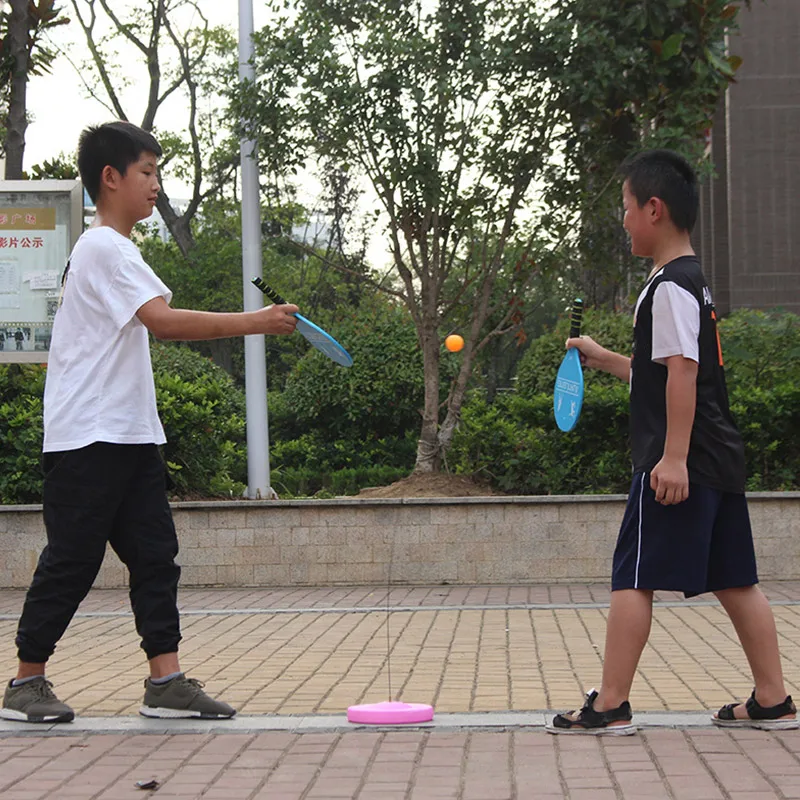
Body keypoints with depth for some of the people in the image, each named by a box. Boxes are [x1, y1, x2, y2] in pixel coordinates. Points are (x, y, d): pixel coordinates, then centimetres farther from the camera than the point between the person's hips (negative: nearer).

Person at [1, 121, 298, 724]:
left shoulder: (115, 250, 19)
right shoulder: (105, 249, -14)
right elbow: (164, 321, -26)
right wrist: (256, 322, -28)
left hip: (130, 435, 10)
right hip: (88, 437, -10)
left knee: (156, 554, 3)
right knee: (72, 560, -3)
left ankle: (166, 681, 2)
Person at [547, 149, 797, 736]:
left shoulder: (670, 286, -11)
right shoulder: (693, 282, 19)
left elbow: (682, 372, -20)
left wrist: (674, 456, -23)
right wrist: (604, 359, 29)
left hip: (680, 462, -10)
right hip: (719, 459, 10)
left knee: (633, 577, -5)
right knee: (734, 580, 10)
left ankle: (611, 705, -3)